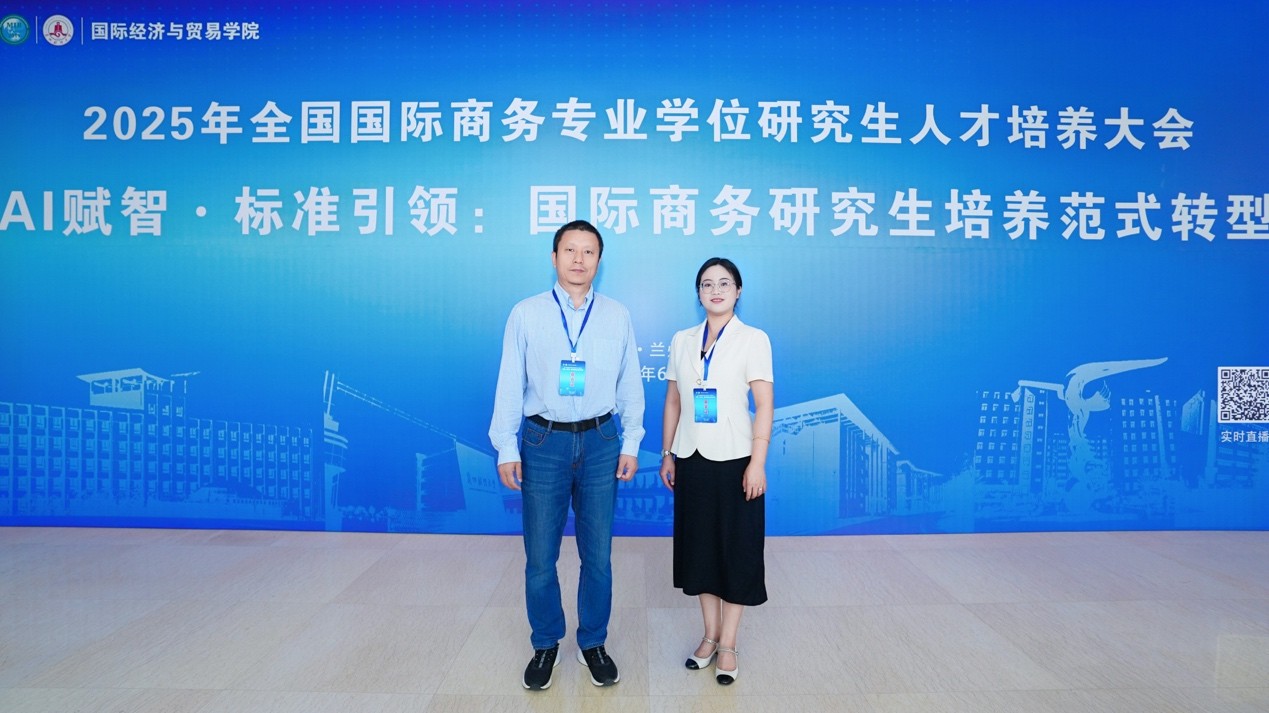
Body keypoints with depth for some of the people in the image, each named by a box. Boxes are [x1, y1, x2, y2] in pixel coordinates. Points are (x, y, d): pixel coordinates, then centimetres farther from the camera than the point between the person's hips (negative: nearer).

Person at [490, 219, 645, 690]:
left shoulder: (617, 316, 4)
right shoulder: (526, 314, 0)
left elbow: (630, 385, 6)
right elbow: (510, 384, 0)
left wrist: (631, 444, 3)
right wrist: (506, 449, -2)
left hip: (600, 441, 1)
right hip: (544, 441, -1)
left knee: (598, 553, 11)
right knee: (540, 555, 9)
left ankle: (592, 644, 31)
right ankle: (545, 646, 30)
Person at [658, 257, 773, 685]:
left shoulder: (753, 340, -5)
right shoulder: (682, 341, 6)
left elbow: (765, 405, -9)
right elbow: (673, 401, 9)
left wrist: (757, 463, -14)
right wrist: (667, 453, 7)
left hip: (734, 458, -4)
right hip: (692, 458, 4)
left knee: (737, 549, 5)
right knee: (699, 546, 11)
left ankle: (728, 646, 18)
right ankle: (710, 636, 26)